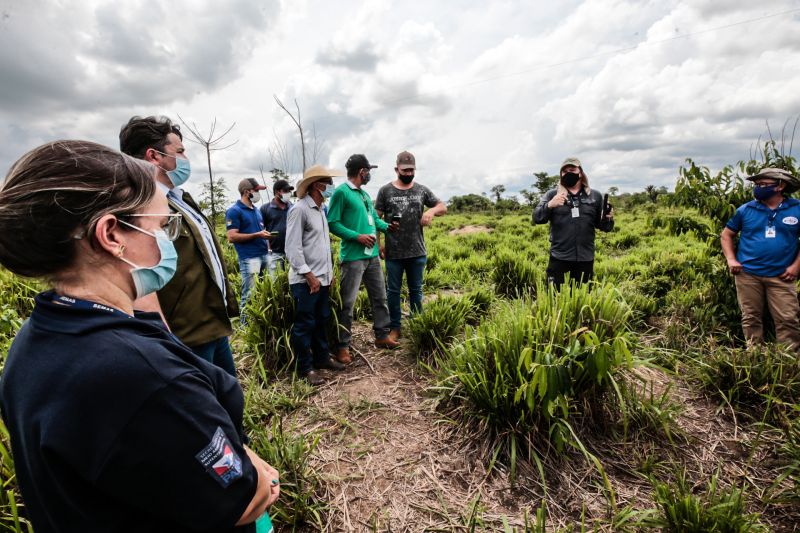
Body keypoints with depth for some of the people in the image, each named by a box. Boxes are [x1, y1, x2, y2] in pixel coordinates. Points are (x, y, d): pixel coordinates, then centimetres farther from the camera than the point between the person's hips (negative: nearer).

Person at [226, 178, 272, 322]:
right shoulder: (234, 211, -6)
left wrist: (265, 234, 9)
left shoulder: (256, 210, 18)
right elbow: (232, 237, -13)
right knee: (249, 295, -4)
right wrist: (257, 235, -16)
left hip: (264, 255, 8)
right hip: (249, 258, -7)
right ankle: (244, 325, 8)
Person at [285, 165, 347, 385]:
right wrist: (308, 275, -18)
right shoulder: (299, 209, -13)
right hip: (305, 281, -9)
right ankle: (305, 368, 14)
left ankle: (321, 358, 31)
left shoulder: (320, 210, 15)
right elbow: (292, 247, -18)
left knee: (322, 320, 17)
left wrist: (329, 271, 16)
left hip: (322, 278, 9)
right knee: (304, 324, 2)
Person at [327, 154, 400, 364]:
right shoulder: (341, 192, -9)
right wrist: (357, 237, -19)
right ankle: (342, 346, 9)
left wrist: (387, 226, 2)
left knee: (380, 297, 16)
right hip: (353, 256, -8)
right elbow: (333, 223, -13)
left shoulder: (364, 194, 15)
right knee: (347, 303, -2)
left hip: (372, 255, 9)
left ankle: (382, 336, 31)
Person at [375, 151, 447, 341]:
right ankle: (394, 328, 23)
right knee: (393, 291, 8)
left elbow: (443, 207, 9)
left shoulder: (422, 189, 5)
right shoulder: (385, 190, 0)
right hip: (393, 253, -1)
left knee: (416, 290, 14)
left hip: (417, 252, 2)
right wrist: (378, 244, -4)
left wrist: (432, 211, -13)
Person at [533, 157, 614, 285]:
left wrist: (608, 219, -9)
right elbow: (537, 218, -6)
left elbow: (601, 225, 13)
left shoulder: (595, 196, 10)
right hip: (559, 258, -2)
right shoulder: (552, 194, 4)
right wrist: (549, 205, -24)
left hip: (585, 259, 2)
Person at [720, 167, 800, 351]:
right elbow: (726, 234, 11)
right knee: (751, 318, 7)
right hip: (747, 274, 1)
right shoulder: (745, 210, 3)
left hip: (780, 277, -1)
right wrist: (731, 259, -1)